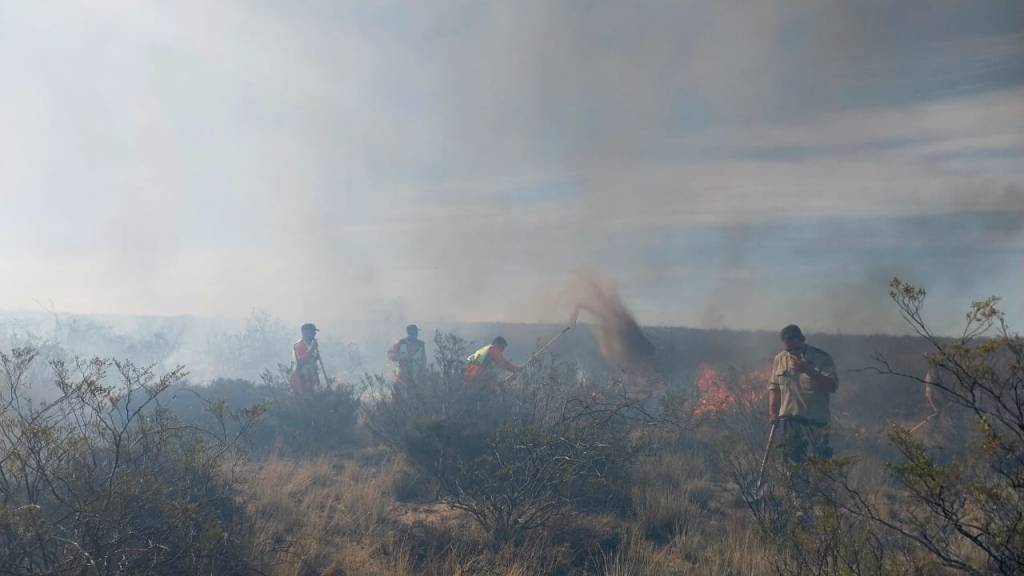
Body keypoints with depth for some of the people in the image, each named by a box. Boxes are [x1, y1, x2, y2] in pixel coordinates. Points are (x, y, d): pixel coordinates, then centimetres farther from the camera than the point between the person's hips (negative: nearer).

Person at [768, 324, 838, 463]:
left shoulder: (822, 358, -5)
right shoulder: (779, 359, 6)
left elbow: (833, 386, -15)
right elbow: (773, 387, 13)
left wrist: (808, 370, -26)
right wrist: (772, 412, 3)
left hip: (817, 421, -3)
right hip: (790, 420, 3)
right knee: (792, 462, 5)